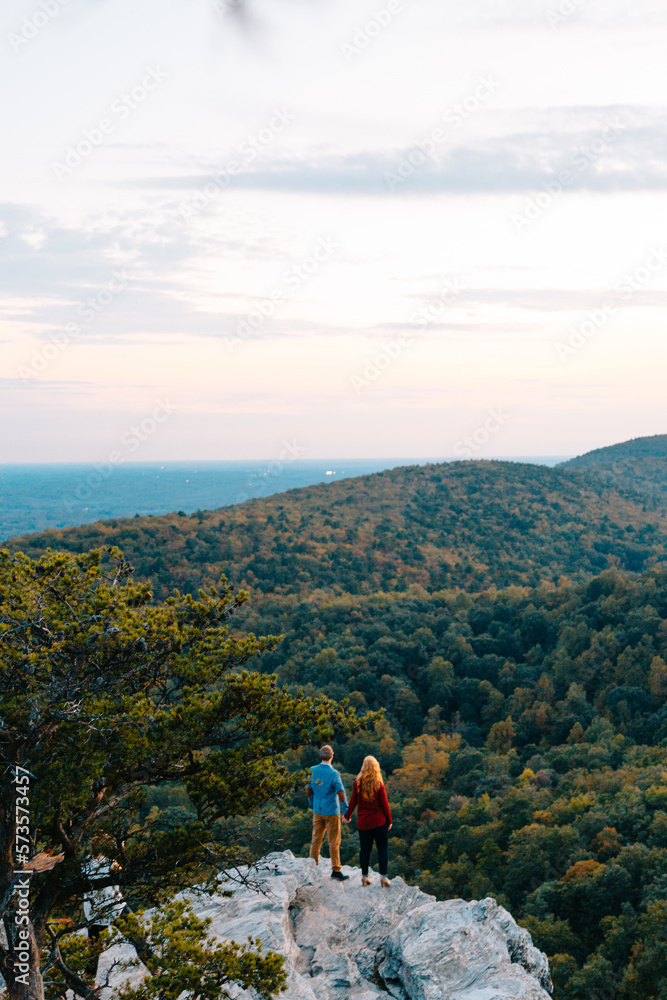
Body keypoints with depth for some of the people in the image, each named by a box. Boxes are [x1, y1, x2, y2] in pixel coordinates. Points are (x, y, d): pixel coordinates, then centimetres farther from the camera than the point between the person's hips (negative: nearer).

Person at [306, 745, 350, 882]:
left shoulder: (313, 771, -3)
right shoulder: (334, 774, -18)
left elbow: (308, 790, 6)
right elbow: (341, 794, -17)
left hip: (317, 811, 5)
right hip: (331, 811, -5)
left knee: (316, 839, 16)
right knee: (334, 842, 4)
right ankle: (335, 870, 8)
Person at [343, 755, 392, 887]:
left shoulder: (357, 783, -6)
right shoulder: (379, 784, -11)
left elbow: (353, 802, 0)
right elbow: (384, 804, -6)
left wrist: (347, 816, 15)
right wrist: (389, 820, 5)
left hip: (363, 822, 2)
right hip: (379, 821, -2)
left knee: (365, 849, 11)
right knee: (383, 848, 7)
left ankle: (364, 877, 17)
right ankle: (384, 876, 3)